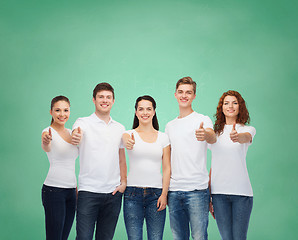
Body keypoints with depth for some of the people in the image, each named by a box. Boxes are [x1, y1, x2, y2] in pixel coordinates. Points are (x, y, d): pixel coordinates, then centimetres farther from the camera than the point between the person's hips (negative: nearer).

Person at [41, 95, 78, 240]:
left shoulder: (71, 132, 13)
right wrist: (45, 142, -55)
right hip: (53, 190, -7)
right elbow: (47, 148, -32)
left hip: (71, 191, 7)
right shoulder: (49, 132, -8)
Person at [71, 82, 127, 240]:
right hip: (88, 191, -4)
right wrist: (75, 138, -47)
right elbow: (76, 134, -23)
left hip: (113, 193, 4)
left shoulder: (119, 128, 13)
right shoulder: (83, 123, -1)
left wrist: (123, 182, 5)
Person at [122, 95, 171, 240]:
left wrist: (164, 194, -4)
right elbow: (125, 140, -21)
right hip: (133, 193, -1)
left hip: (156, 194, 1)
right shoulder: (129, 134, 5)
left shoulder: (163, 137, 8)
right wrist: (128, 143, -45)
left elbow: (167, 168, 5)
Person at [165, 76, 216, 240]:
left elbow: (213, 138, -23)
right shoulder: (170, 126, 16)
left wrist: (206, 134, -48)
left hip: (197, 190, -5)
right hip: (174, 191, 5)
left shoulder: (203, 120, 0)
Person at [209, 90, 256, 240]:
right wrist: (208, 195, 11)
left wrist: (237, 137, -46)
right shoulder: (216, 132, 13)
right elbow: (213, 164, 15)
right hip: (218, 192, 3)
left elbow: (246, 137, -21)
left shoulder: (248, 129, 5)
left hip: (241, 191, -2)